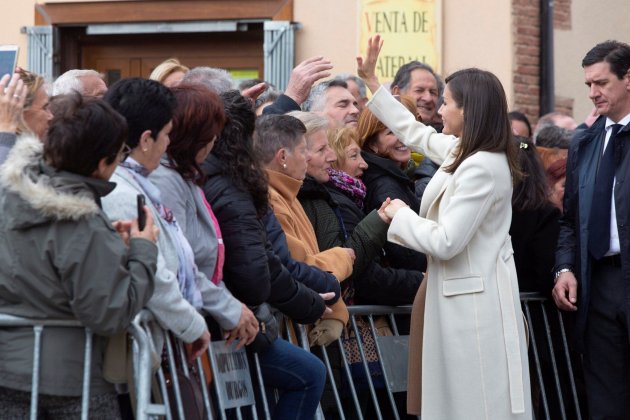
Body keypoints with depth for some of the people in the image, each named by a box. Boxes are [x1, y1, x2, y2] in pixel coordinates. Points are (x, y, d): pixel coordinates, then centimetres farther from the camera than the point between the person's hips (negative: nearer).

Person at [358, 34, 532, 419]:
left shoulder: (482, 167, -21)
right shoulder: (465, 151, 8)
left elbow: (445, 242, -23)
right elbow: (415, 132, 26)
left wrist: (400, 214, -7)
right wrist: (371, 82, 29)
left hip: (475, 299, -10)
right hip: (461, 293, 10)